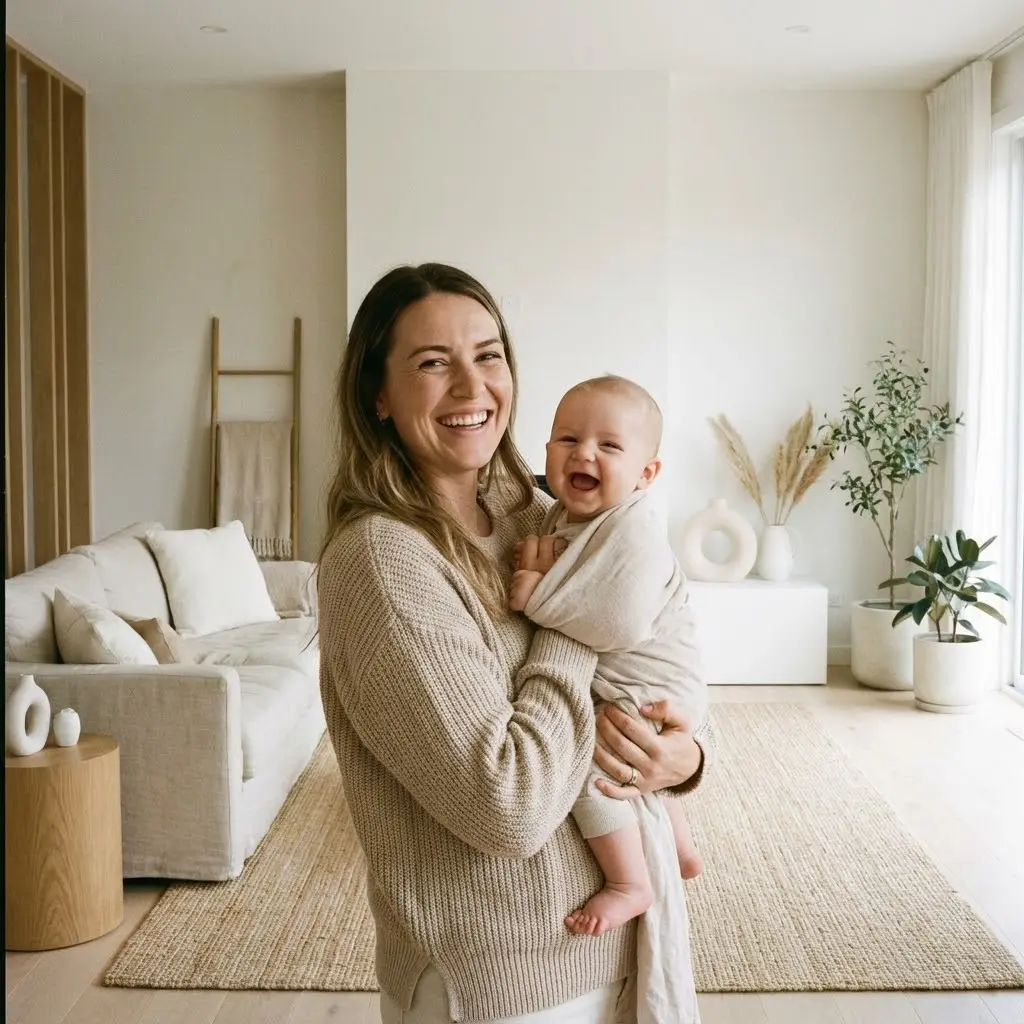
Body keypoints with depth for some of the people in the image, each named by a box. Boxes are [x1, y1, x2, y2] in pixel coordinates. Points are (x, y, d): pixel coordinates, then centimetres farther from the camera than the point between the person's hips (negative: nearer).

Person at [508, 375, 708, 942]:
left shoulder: (633, 528, -27)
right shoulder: (559, 518, 1)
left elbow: (622, 623, -38)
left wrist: (541, 596, -33)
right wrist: (529, 562, 2)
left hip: (652, 692, -10)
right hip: (618, 688, 11)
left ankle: (629, 883, -8)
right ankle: (679, 848, 56)